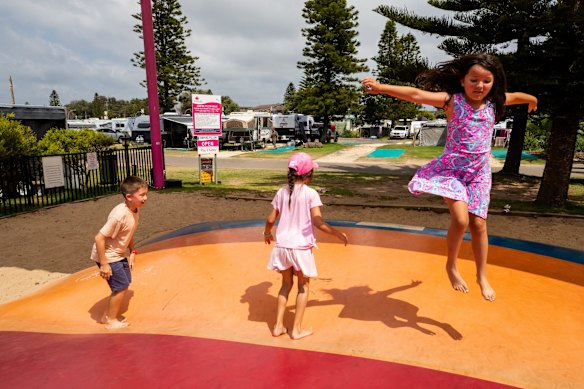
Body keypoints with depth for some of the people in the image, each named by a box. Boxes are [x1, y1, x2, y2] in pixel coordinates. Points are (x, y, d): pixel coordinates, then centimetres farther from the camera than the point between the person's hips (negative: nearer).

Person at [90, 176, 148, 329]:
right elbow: (99, 238, -29)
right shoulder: (120, 215, -31)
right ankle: (111, 320, 18)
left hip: (119, 254, 9)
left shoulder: (135, 211, -4)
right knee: (121, 287, -2)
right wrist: (104, 264, -25)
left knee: (123, 286, 16)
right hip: (108, 256, -9)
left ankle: (108, 315, 34)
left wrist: (132, 252, 2)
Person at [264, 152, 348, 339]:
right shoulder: (311, 194, -12)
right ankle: (297, 329, 22)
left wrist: (267, 233, 23)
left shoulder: (282, 192, 1)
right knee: (303, 286, 15)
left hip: (282, 245, 4)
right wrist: (337, 233, -6)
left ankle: (278, 326, 26)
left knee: (286, 284, 21)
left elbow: (271, 219, 4)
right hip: (301, 246, -4)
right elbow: (318, 222, -19)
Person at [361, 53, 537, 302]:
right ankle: (451, 266, 8)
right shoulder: (452, 100, -10)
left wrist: (532, 100, 47)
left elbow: (517, 96, 27)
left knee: (478, 223, 3)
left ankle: (482, 276, 23)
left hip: (479, 172, 4)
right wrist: (382, 88, -28)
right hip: (451, 169, -4)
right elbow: (416, 95, -20)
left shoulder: (494, 102, 5)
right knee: (460, 219, -19)